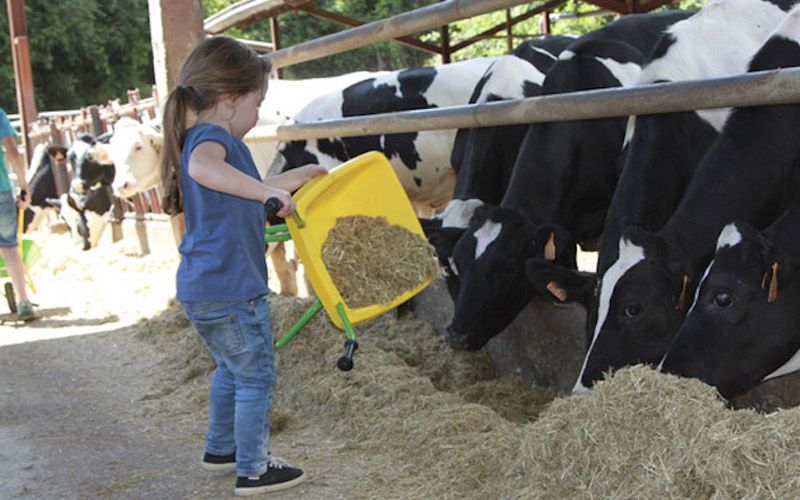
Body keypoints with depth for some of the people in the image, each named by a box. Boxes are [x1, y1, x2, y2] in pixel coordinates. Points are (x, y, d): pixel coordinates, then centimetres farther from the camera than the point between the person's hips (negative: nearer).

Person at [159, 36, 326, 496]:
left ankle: (221, 448, 40)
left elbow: (242, 199, 29)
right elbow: (202, 168, -44)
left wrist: (291, 180, 33)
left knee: (231, 369, 26)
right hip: (231, 289, -10)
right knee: (256, 377, 5)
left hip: (202, 289, 10)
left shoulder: (202, 138, 14)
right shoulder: (213, 138, -17)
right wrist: (267, 190, -42)